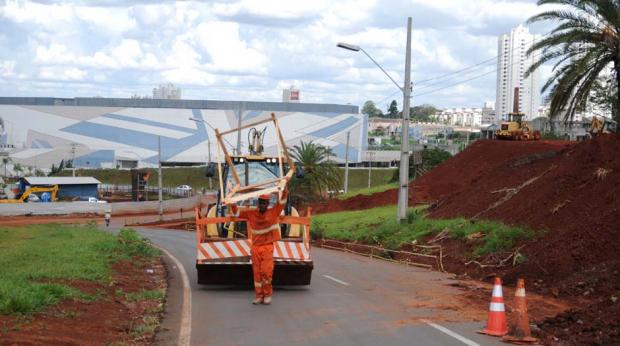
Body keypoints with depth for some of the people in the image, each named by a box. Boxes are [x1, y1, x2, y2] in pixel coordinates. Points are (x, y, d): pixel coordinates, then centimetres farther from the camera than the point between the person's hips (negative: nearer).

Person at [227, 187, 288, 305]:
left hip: (267, 247, -3)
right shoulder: (251, 213, 6)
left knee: (266, 271, -11)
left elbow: (282, 202, -9)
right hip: (255, 247, 3)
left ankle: (267, 295, 7)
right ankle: (259, 296, 12)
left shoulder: (273, 212, 0)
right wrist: (232, 203, -6)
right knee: (257, 273, 4)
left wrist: (285, 192, -25)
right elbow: (236, 212, 11)